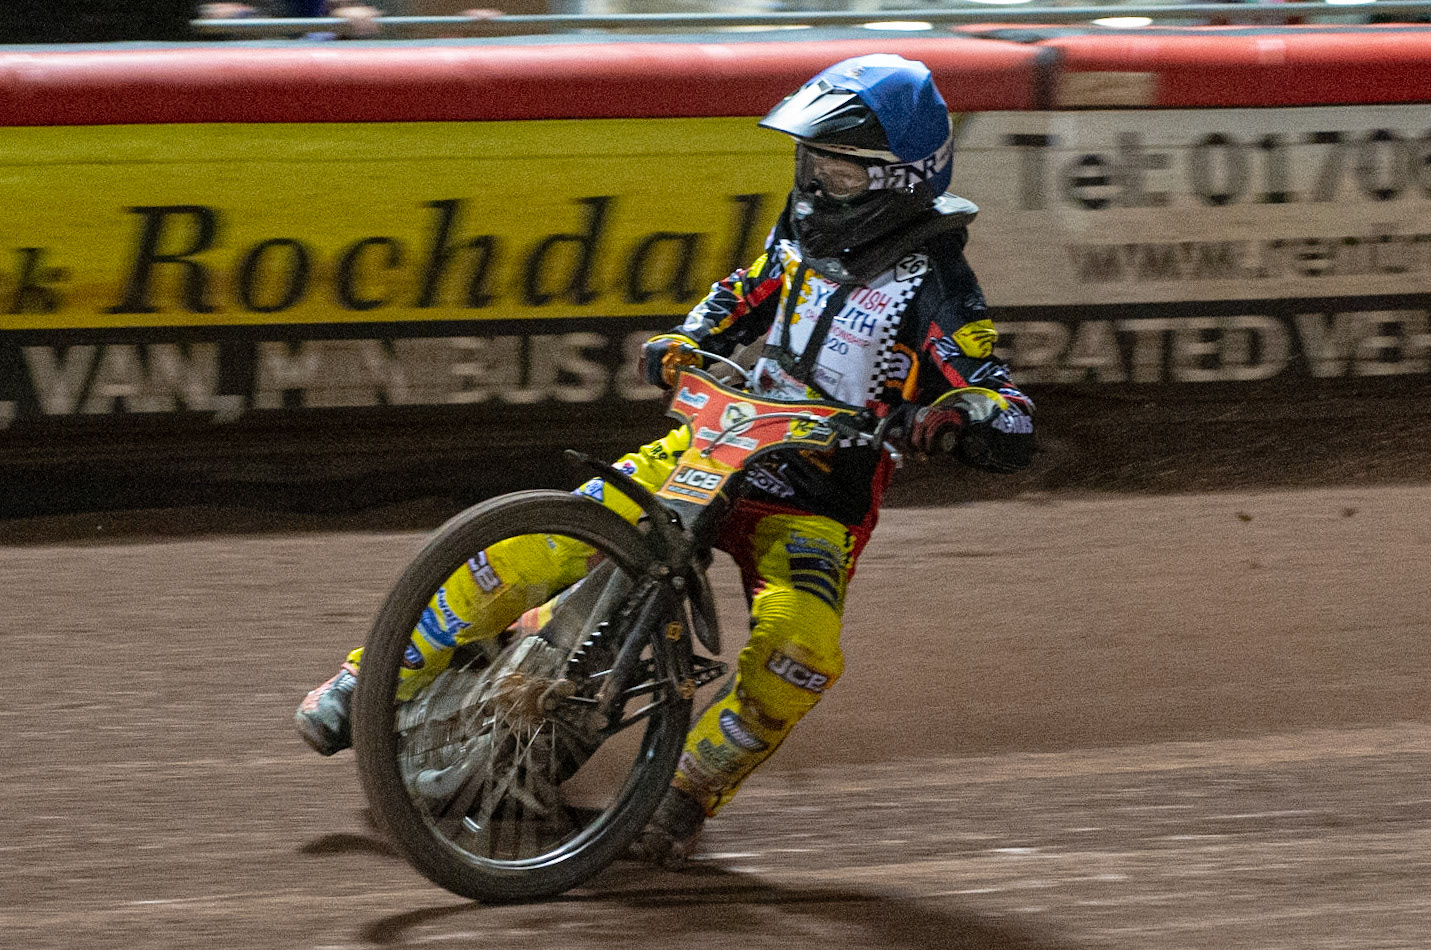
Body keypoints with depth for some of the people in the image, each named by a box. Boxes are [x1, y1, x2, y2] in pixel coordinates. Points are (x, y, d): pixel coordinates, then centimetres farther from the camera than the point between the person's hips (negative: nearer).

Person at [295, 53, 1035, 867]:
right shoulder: (807, 229, 6)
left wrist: (955, 413, -41)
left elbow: (1014, 433, -19)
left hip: (814, 510, -5)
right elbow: (742, 299, 25)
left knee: (800, 647, -35)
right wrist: (684, 343, 3)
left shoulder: (933, 286, -13)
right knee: (537, 548, -12)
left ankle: (694, 789, -14)